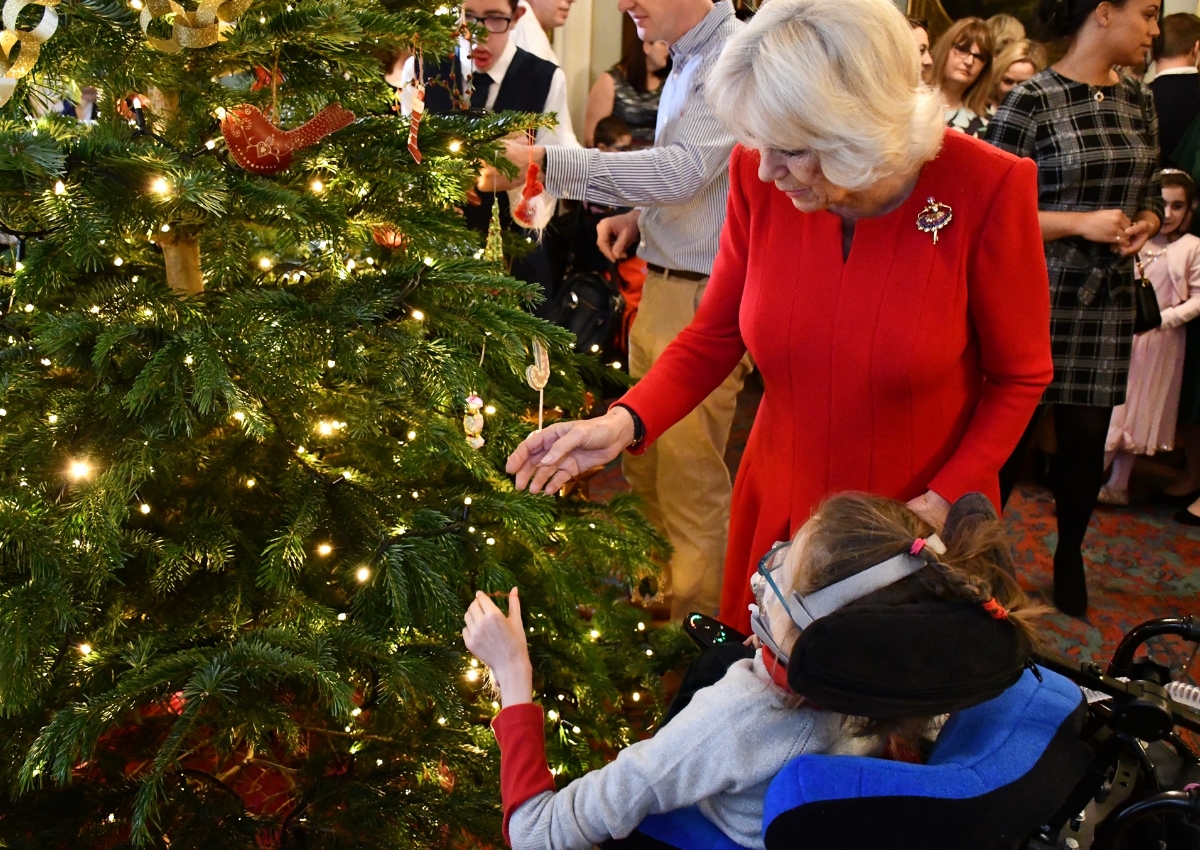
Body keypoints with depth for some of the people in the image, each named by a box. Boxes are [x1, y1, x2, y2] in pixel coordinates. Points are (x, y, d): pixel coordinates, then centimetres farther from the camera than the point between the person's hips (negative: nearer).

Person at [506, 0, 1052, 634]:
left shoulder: (985, 188, -22)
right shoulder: (758, 177, -13)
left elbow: (1019, 376, -7)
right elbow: (714, 337, -1)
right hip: (779, 510, 3)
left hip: (922, 527, -2)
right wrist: (627, 422, -17)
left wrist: (946, 499, -17)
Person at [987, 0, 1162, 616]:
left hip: (1108, 300, 6)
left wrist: (1143, 225, -3)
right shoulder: (1031, 100, -9)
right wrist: (1080, 223, -17)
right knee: (1011, 432, 3)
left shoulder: (1138, 101, 10)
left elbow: (1151, 198, 19)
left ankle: (1069, 559, 29)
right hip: (1037, 295, -5)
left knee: (1087, 437, 11)